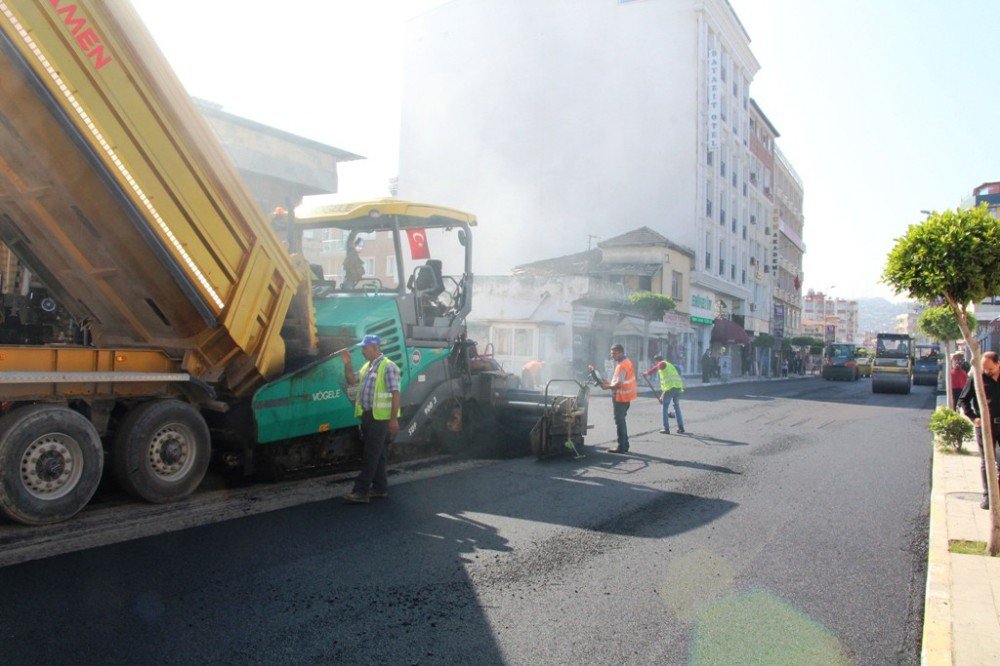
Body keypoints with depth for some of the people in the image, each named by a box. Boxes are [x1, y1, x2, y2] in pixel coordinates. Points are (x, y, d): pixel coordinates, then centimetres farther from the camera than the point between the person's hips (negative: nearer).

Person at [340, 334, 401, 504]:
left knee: (372, 456, -6)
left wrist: (394, 419, -21)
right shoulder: (367, 367, 15)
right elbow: (352, 381, 22)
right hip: (368, 416, 9)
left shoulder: (388, 367, -12)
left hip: (381, 418, -9)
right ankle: (380, 488, 23)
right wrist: (347, 364, 6)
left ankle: (361, 492, -6)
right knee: (377, 455, 14)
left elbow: (395, 394, -17)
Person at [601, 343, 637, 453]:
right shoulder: (627, 362, 13)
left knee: (619, 421, -4)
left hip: (621, 397, -10)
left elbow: (619, 384, -24)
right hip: (626, 396, 10)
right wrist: (609, 383, 11)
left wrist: (607, 387, -12)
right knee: (621, 420, 17)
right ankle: (625, 445, 22)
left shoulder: (622, 365, -19)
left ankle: (622, 447, -1)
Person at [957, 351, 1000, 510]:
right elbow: (963, 400, 3)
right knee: (985, 462, 4)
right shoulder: (976, 378, -4)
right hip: (984, 425, -2)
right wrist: (974, 418, -7)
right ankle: (987, 496, 10)